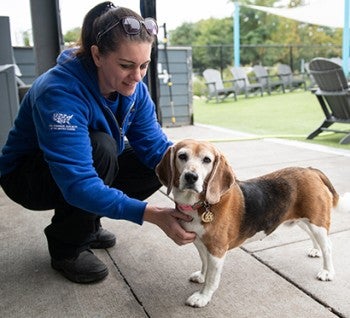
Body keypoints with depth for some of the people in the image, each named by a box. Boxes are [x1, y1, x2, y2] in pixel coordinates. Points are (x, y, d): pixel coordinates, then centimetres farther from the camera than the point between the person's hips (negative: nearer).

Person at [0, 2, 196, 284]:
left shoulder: (134, 88, -14)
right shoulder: (60, 92, -35)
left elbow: (154, 143, -13)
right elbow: (78, 184, -41)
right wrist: (152, 214, -47)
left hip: (94, 164, 6)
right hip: (27, 176, -6)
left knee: (158, 164, -11)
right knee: (101, 146, -34)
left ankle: (86, 223, 8)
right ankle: (66, 247, -11)